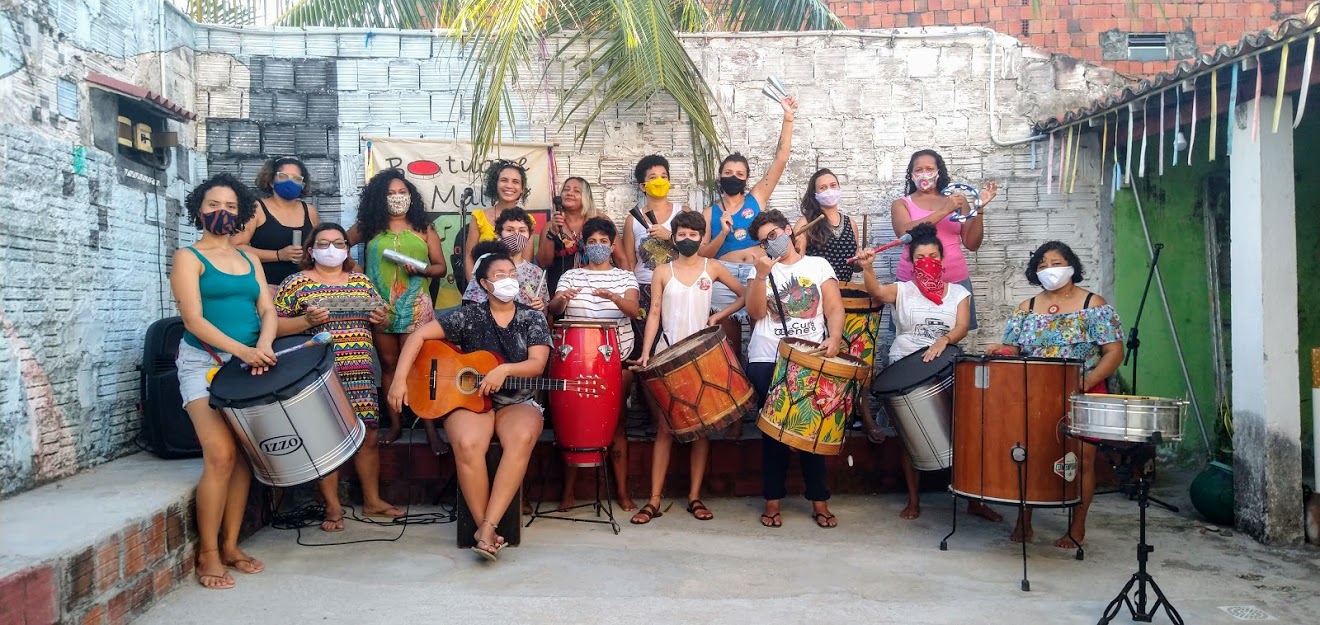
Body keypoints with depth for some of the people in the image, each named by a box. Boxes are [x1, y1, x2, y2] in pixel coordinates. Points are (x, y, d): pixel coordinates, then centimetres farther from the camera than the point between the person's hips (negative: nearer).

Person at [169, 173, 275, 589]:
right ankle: (207, 554, -6)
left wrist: (263, 345, -15)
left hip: (247, 365, 5)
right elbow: (193, 320, -12)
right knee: (221, 455, -16)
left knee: (244, 455, -1)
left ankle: (230, 546, 9)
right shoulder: (189, 257, 0)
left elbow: (267, 311, 7)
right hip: (205, 363, -5)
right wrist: (242, 349, -25)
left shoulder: (250, 260, 16)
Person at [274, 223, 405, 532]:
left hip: (361, 373, 4)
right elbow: (276, 326, -3)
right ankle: (332, 507, 11)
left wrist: (379, 318, -1)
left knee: (368, 436, 6)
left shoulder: (362, 281, 14)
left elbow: (380, 316, 21)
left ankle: (373, 500, 21)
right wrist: (307, 320, -18)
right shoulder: (296, 283, 2)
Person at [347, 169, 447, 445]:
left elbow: (441, 267, 6)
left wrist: (420, 269, -14)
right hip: (380, 306, 1)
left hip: (415, 307, -1)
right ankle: (395, 422, 15)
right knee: (388, 365, 7)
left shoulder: (424, 230, 7)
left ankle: (430, 425, -3)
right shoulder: (369, 228, 7)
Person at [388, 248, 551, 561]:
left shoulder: (533, 319, 6)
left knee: (522, 438, -36)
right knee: (467, 444, -35)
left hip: (517, 402, 1)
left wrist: (504, 369, -24)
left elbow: (537, 364, -5)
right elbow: (419, 335, -1)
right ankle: (487, 530, -21)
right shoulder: (469, 316, 3)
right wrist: (400, 378, -12)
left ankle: (487, 527, -32)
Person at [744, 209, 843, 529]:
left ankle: (819, 501, 11)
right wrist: (761, 275, -13)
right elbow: (756, 312, -3)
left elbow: (834, 308, 0)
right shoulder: (761, 270, 11)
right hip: (767, 361, 0)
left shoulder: (818, 265, 9)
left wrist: (834, 338, -17)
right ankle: (772, 501, 9)